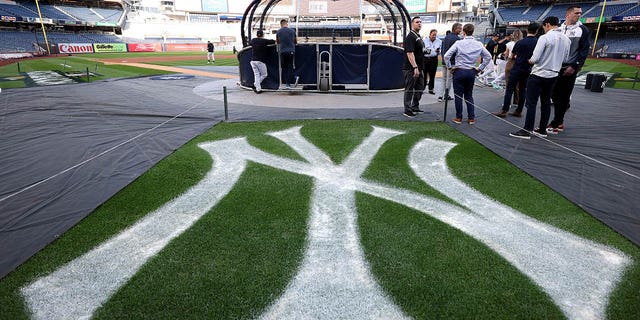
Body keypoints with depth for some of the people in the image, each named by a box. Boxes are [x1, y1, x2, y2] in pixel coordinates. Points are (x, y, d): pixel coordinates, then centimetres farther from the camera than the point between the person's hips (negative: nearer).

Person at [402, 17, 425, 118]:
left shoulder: (419, 37, 18)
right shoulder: (410, 37, -13)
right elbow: (409, 53, -21)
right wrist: (415, 67, -27)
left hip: (419, 68, 10)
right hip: (411, 69, -10)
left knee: (419, 88, 15)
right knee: (409, 90, -3)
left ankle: (415, 107, 26)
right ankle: (407, 110, 3)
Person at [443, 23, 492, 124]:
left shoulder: (459, 43, -10)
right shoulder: (479, 44, 2)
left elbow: (446, 56, -15)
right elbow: (488, 57, 9)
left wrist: (450, 67, -3)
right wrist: (480, 68, 13)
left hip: (459, 71, -4)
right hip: (471, 72, 4)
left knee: (458, 95, 6)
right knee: (469, 95, 15)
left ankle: (458, 118, 10)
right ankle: (471, 118, 14)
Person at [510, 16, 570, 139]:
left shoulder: (545, 37, -15)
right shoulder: (567, 40, 6)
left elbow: (535, 58, -19)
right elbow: (565, 59, 14)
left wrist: (531, 60, 2)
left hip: (539, 74, -7)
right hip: (553, 75, 7)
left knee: (531, 103, -4)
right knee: (546, 102, 13)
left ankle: (527, 130, -3)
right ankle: (542, 130, 19)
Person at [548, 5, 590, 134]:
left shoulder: (582, 30, 1)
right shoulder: (559, 28, 11)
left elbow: (584, 51, -3)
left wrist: (574, 66, -13)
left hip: (569, 69, -4)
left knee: (564, 97, -2)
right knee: (554, 94, 5)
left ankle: (555, 124, 0)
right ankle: (560, 122, 16)